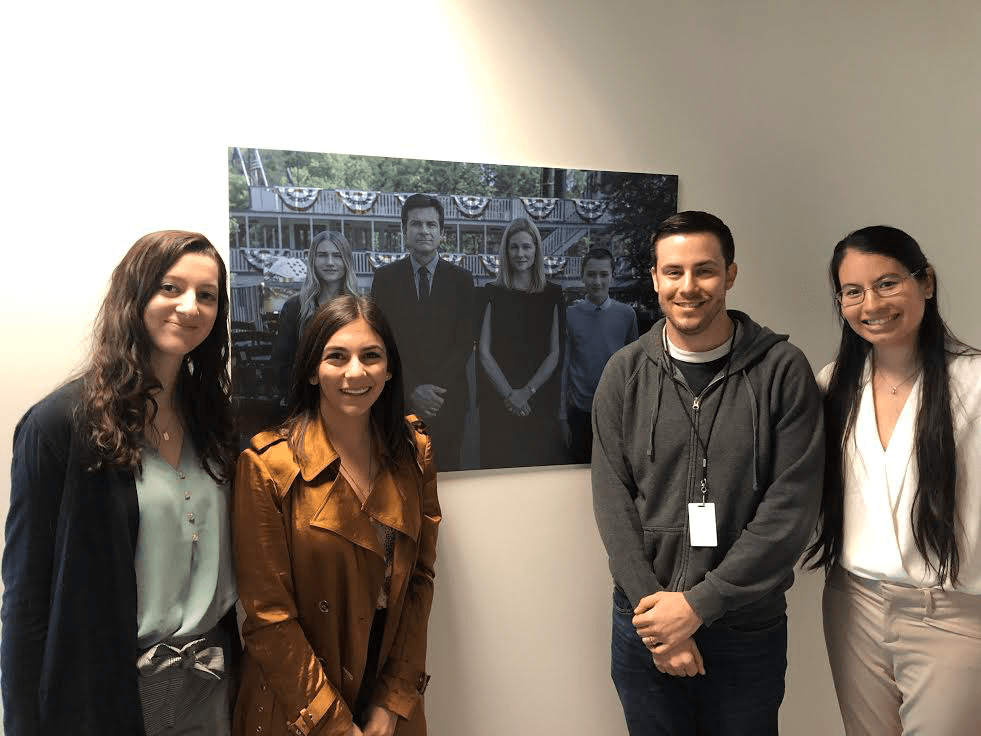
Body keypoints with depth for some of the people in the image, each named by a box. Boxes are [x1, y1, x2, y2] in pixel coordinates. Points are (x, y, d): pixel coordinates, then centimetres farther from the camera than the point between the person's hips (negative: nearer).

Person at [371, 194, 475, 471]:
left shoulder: (461, 279, 5)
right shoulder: (385, 278, 4)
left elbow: (465, 341, 0)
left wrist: (436, 389, -11)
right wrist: (413, 389, -12)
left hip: (448, 399, 1)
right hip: (399, 401, 0)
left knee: (448, 468, 5)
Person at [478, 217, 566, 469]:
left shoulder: (552, 294, 5)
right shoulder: (493, 293, 3)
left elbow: (555, 354, 2)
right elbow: (484, 352, -2)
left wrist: (527, 392, -10)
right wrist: (509, 394, -12)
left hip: (540, 399, 1)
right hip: (498, 399, -1)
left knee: (541, 463, 2)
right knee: (499, 465, 0)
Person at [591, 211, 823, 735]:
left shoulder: (782, 370, -7)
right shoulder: (625, 373, -1)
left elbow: (792, 507, -11)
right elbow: (612, 501, -4)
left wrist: (699, 603, -14)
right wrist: (654, 609, -12)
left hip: (748, 627, -1)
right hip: (644, 620, 2)